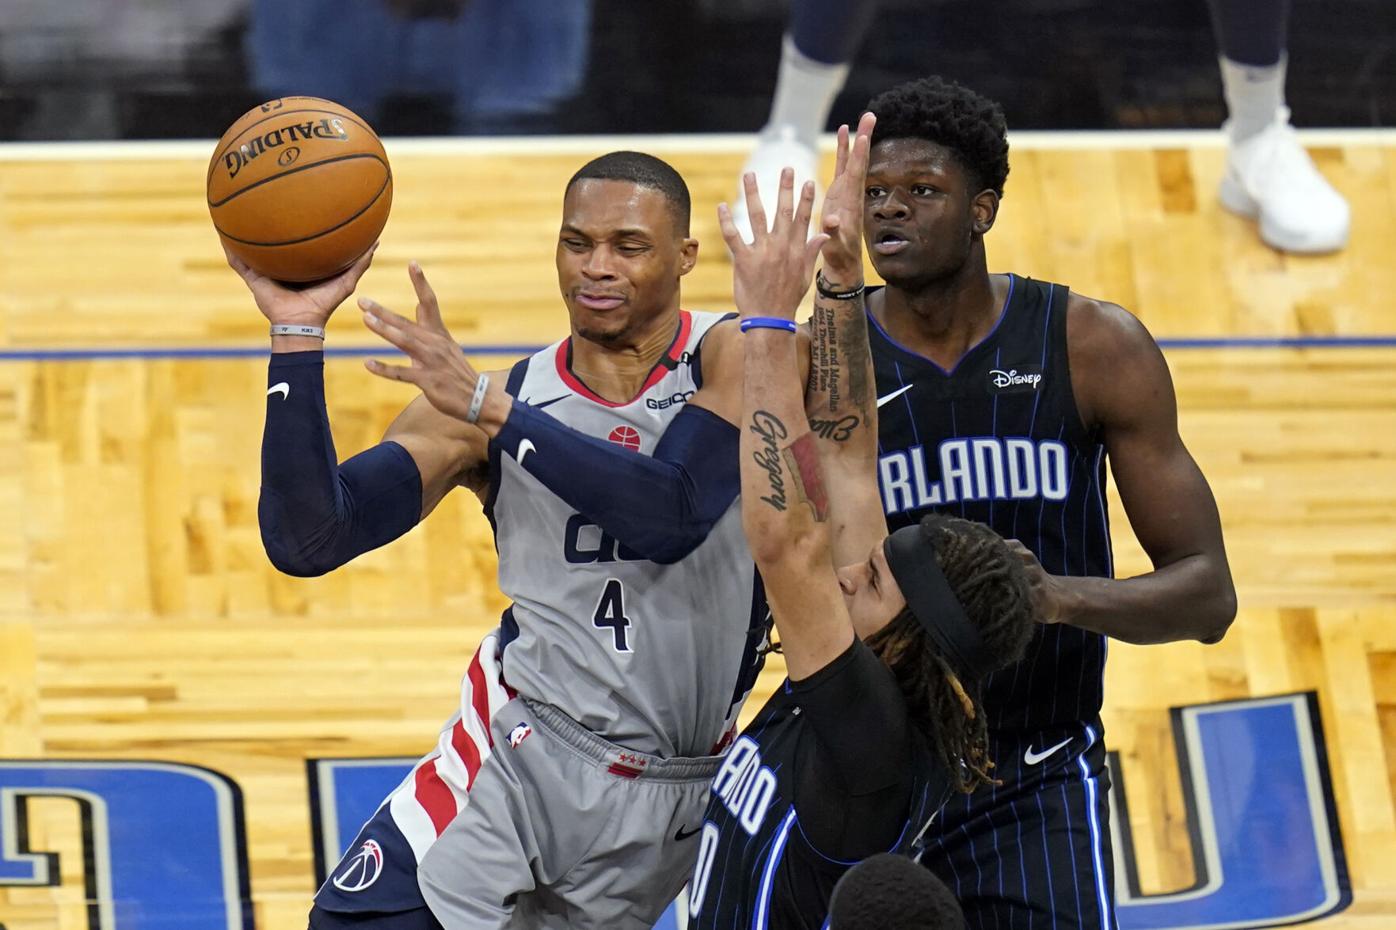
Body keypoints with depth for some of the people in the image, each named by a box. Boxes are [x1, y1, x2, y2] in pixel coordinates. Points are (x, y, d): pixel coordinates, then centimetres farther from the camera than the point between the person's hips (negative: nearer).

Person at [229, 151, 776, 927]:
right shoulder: (475, 408, -1)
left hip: (681, 793, -1)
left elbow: (673, 517, -27)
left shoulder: (733, 360, -9)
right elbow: (306, 542, -10)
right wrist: (297, 331, -17)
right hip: (526, 751, 1)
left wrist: (489, 407, -30)